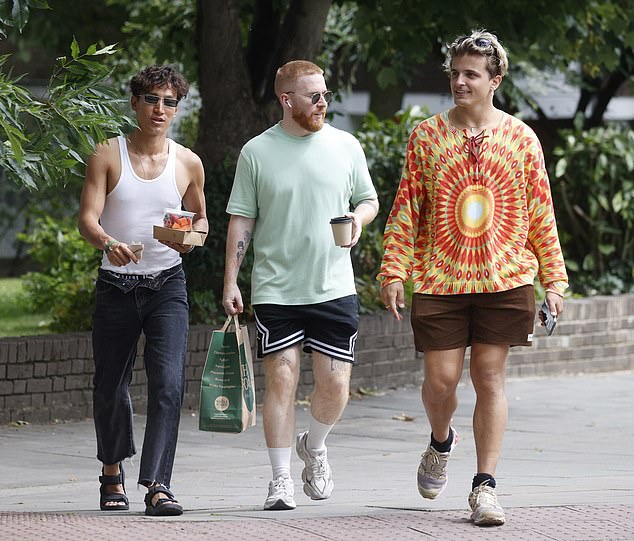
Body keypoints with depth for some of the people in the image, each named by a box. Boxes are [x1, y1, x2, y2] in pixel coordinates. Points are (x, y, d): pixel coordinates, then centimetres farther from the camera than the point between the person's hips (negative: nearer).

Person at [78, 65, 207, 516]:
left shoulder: (188, 163, 4)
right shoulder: (108, 156, -1)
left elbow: (201, 218, 18)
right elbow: (87, 218, -8)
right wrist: (107, 241, -30)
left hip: (167, 285, 0)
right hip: (116, 285, 0)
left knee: (169, 382, -18)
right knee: (110, 386, 11)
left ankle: (158, 484, -21)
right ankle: (113, 471, 36)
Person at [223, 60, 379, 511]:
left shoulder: (345, 147, 5)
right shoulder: (257, 153, 1)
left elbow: (369, 200, 15)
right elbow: (241, 222, 4)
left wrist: (358, 219, -8)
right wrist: (231, 283, 0)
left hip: (334, 287, 2)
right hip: (276, 289, -2)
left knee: (335, 385, -1)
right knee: (281, 379, -5)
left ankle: (314, 446, 28)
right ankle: (281, 478, 4)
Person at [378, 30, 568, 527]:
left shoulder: (521, 138, 3)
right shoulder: (426, 136, 3)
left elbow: (541, 214, 7)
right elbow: (406, 208, 4)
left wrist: (554, 278, 5)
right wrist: (394, 271, -3)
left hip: (504, 280, 0)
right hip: (439, 280, 0)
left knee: (490, 378, -1)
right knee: (441, 379, 0)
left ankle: (485, 486, 4)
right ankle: (441, 442, 33)